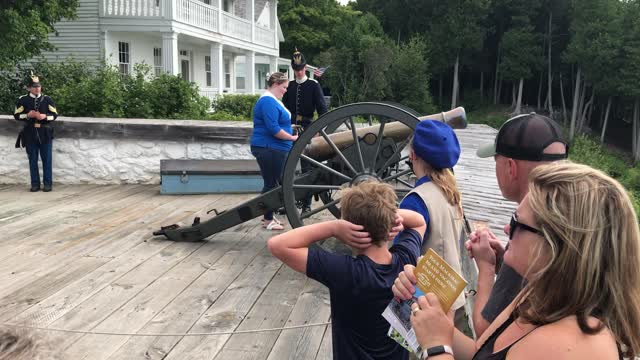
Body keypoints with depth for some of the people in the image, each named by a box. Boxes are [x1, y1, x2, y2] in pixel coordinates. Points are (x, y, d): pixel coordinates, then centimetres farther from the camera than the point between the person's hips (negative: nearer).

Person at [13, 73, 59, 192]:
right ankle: (35, 184, 12)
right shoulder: (22, 100, 3)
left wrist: (45, 117, -16)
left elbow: (54, 115, 3)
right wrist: (28, 115, -13)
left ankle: (48, 183, 8)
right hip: (30, 134, 0)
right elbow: (17, 115, 5)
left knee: (47, 159, 1)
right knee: (32, 160, 5)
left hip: (45, 134, 0)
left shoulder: (48, 99, 4)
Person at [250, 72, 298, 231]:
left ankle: (268, 215, 24)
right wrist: (292, 138, -15)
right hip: (269, 149, -10)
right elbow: (273, 129, -24)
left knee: (272, 182, 15)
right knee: (271, 183, -2)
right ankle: (268, 220, 7)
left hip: (275, 149, 10)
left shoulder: (273, 100, 17)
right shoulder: (268, 101, -16)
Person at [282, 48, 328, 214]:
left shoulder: (314, 85, 0)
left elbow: (322, 108, -6)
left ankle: (306, 204, 5)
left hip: (307, 130, -4)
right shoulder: (289, 86, 11)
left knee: (307, 167, -1)